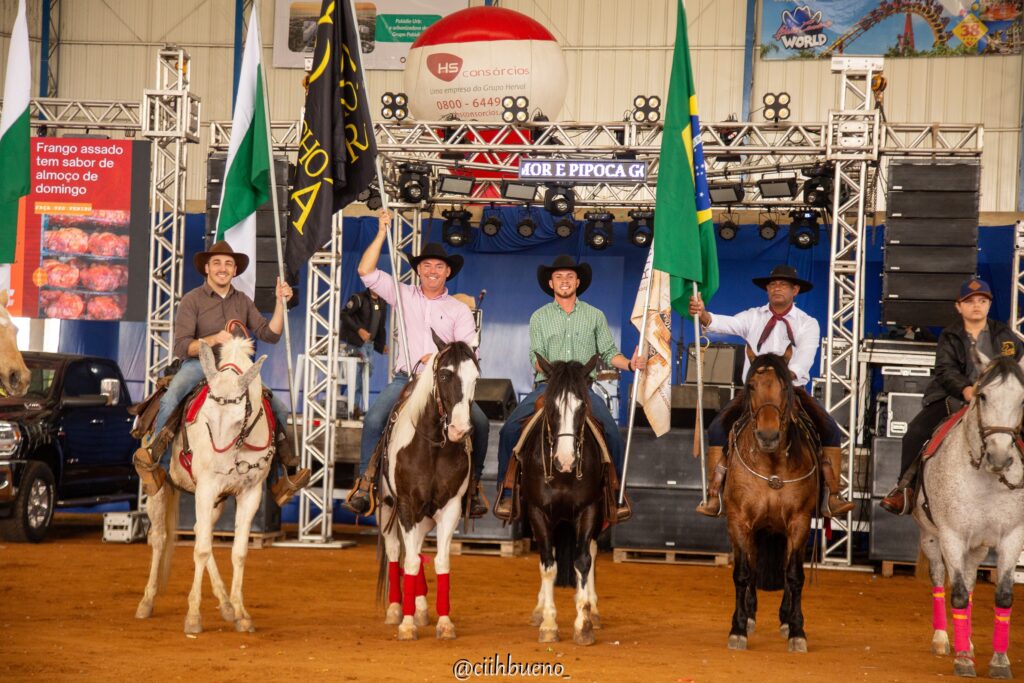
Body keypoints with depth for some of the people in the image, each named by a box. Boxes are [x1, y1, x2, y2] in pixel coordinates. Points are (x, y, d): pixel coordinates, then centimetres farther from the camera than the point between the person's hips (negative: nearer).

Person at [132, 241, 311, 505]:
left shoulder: (242, 302, 12)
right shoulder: (192, 301, -3)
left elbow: (270, 334, 5)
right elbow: (181, 347, -12)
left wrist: (280, 302, -4)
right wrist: (214, 339, -25)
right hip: (198, 365, -5)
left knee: (279, 408, -5)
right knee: (169, 400, -36)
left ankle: (278, 481, 1)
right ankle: (153, 458, -18)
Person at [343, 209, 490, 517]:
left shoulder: (459, 310, 13)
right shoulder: (403, 296, 14)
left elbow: (469, 352, 3)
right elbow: (366, 271, 5)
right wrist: (382, 233, 0)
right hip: (406, 379, 0)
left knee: (479, 423, -25)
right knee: (375, 418, -28)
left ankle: (472, 488, -14)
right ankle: (365, 485, -21)